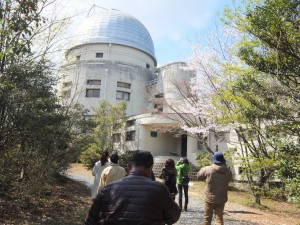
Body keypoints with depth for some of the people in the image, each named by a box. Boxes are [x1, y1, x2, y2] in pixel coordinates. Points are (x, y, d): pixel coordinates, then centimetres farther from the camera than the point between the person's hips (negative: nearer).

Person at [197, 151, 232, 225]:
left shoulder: (208, 169, -15)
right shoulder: (228, 171, -6)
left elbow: (199, 176, -1)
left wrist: (203, 169, 17)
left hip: (210, 198, -2)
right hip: (221, 199, 2)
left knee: (207, 219, 13)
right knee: (219, 219, 7)